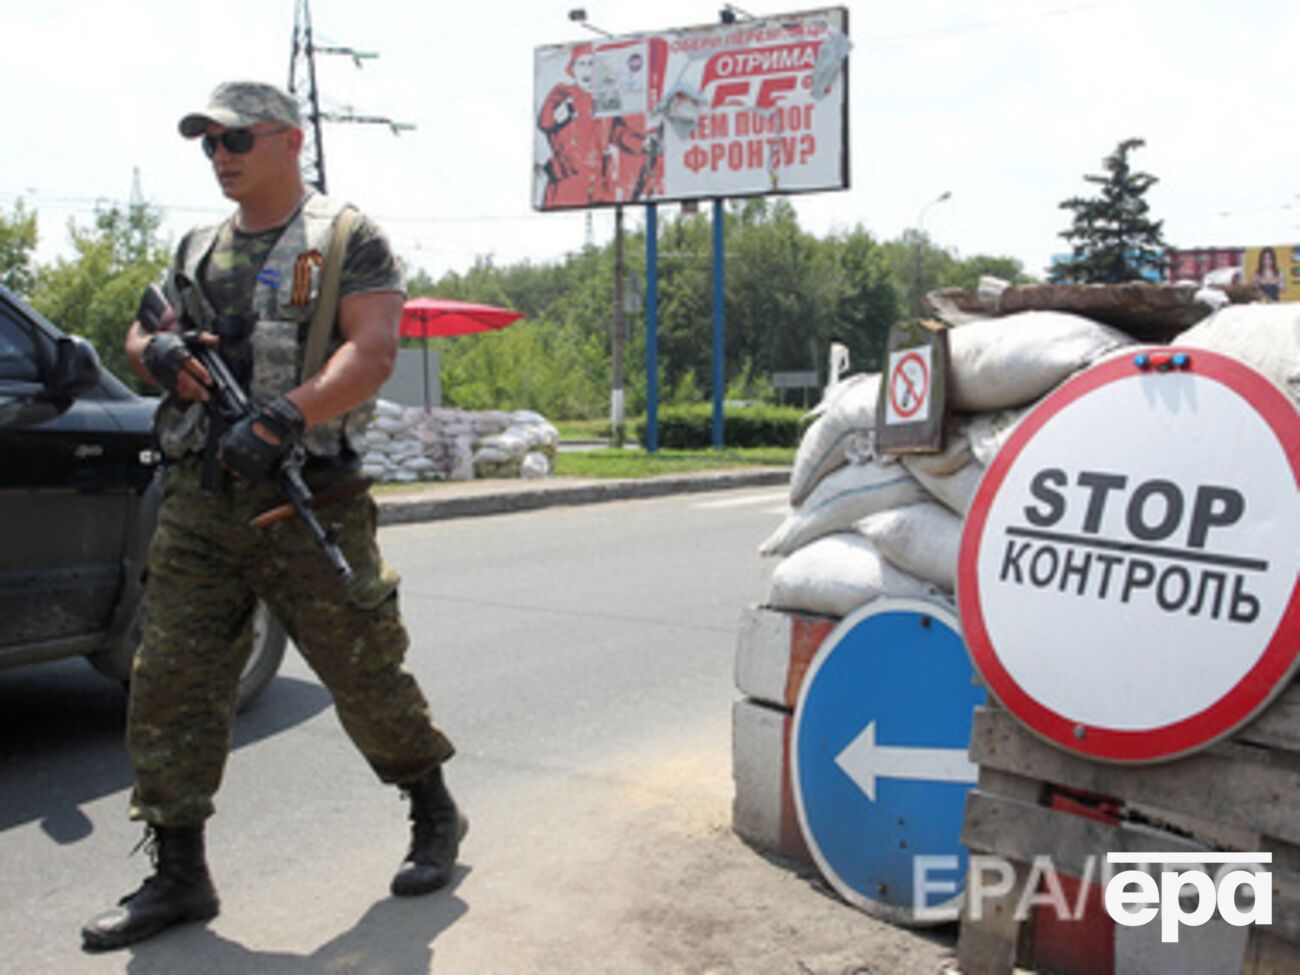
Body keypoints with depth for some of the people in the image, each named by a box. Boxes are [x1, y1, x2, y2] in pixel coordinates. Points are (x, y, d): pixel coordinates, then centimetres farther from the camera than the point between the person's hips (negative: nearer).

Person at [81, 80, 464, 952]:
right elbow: (142, 334, 23)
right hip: (199, 499, 6)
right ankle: (178, 874, 15)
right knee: (169, 684, 2)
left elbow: (373, 355, -14)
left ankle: (437, 817, 26)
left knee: (365, 674, 3)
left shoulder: (347, 240, -2)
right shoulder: (201, 250, 18)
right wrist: (156, 351, -3)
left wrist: (279, 421, -27)